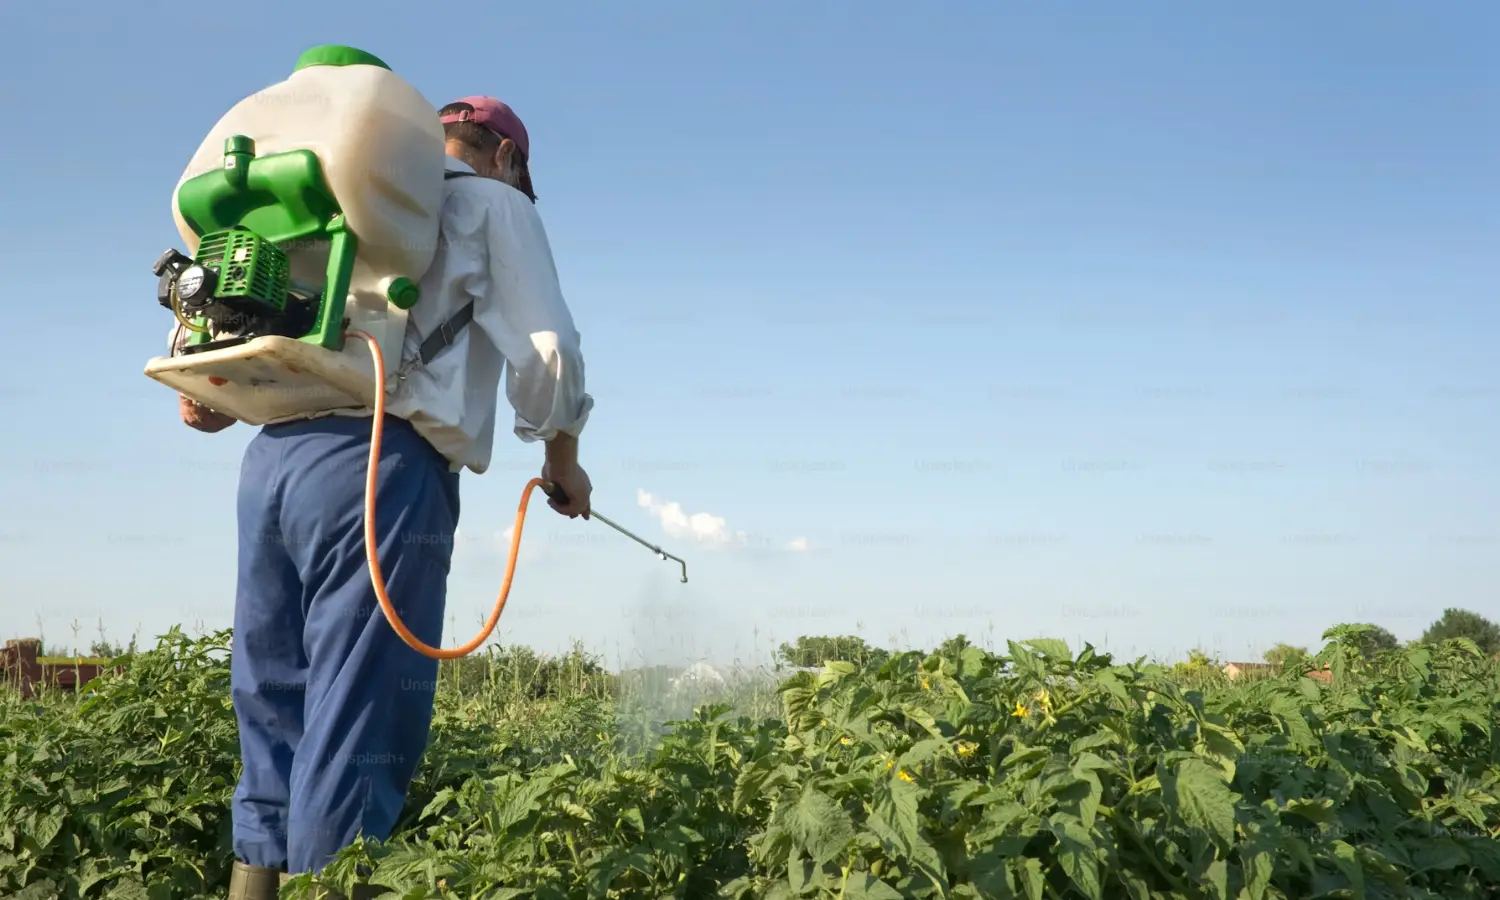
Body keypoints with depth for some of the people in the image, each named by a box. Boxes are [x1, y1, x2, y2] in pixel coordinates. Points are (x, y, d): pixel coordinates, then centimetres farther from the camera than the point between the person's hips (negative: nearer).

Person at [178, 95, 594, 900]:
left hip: (272, 457, 7)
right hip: (382, 467, -7)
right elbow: (545, 351, 3)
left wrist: (196, 386, 18)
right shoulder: (493, 204, 11)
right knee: (357, 735, -7)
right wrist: (562, 461, 15)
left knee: (273, 719, 10)